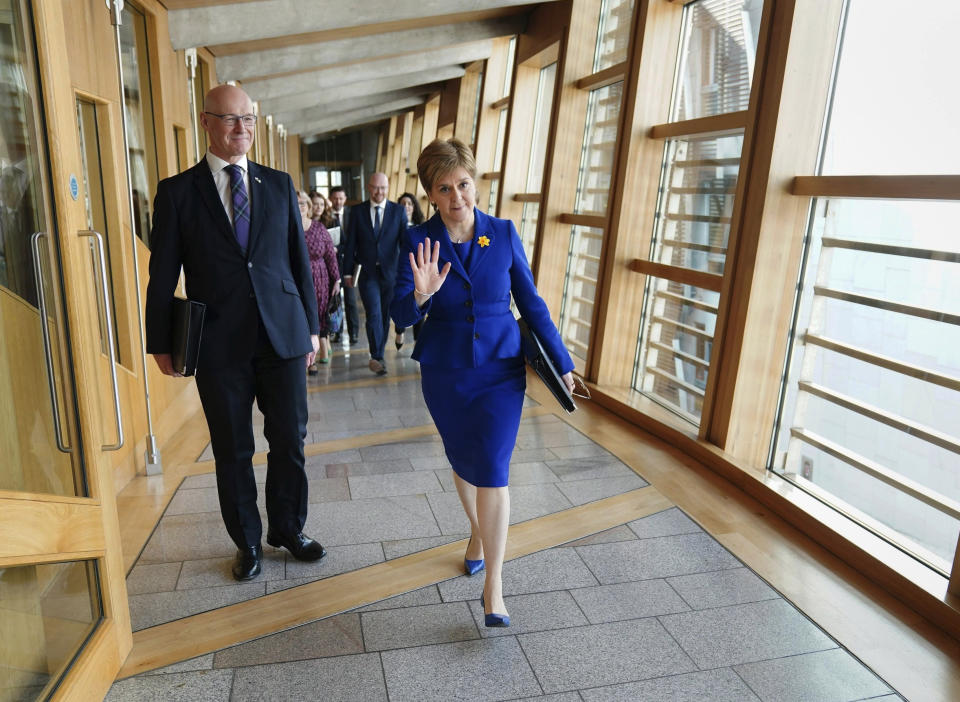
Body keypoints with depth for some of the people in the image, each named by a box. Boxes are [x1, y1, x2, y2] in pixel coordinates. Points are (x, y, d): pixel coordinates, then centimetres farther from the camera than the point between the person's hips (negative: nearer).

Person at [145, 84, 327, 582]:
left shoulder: (279, 185, 8)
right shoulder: (177, 191, 1)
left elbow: (300, 260, 9)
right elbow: (163, 275, 3)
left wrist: (311, 326, 8)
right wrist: (161, 344, 2)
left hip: (283, 335, 2)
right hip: (219, 344, -1)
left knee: (290, 441, 10)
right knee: (233, 450, 11)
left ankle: (288, 528, 32)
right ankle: (247, 541, 31)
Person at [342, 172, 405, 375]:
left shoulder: (398, 211, 3)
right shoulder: (358, 211, 4)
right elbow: (350, 244, 5)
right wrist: (347, 272, 2)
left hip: (390, 273, 1)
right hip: (367, 273, -1)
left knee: (385, 315, 9)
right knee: (374, 315, -10)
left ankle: (378, 355, 24)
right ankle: (377, 357, -1)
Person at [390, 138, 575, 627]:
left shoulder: (504, 234, -5)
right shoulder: (418, 241, -7)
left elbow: (530, 302, 2)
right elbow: (400, 317, -12)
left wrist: (561, 361, 3)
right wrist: (419, 296, -35)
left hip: (501, 371, -1)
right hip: (444, 373, 1)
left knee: (492, 472, -7)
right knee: (463, 462, 19)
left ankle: (493, 588, 4)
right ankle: (478, 531, 47)